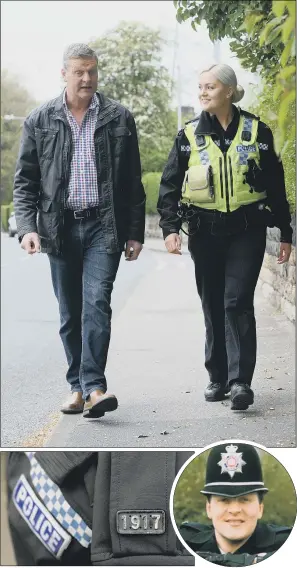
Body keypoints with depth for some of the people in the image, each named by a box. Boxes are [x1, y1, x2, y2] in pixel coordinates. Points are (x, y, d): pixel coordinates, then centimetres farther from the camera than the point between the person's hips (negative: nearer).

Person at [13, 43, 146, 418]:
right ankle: (78, 387, 16)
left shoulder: (119, 119, 5)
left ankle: (93, 387, -18)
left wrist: (135, 232, 4)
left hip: (104, 226, -2)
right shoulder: (40, 121, 7)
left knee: (96, 302, -15)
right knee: (70, 312, 7)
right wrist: (26, 227, -6)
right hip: (60, 228, 2)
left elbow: (132, 182, 7)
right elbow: (25, 180, 7)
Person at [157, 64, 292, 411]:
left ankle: (240, 381, -12)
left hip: (247, 230, -2)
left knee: (237, 302, -12)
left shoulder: (255, 131, 2)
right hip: (205, 232, 2)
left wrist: (284, 233, 6)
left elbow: (275, 184, 6)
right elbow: (170, 184, 5)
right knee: (212, 305, 8)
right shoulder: (189, 135, 5)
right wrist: (170, 227, -9)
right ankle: (218, 377, 19)